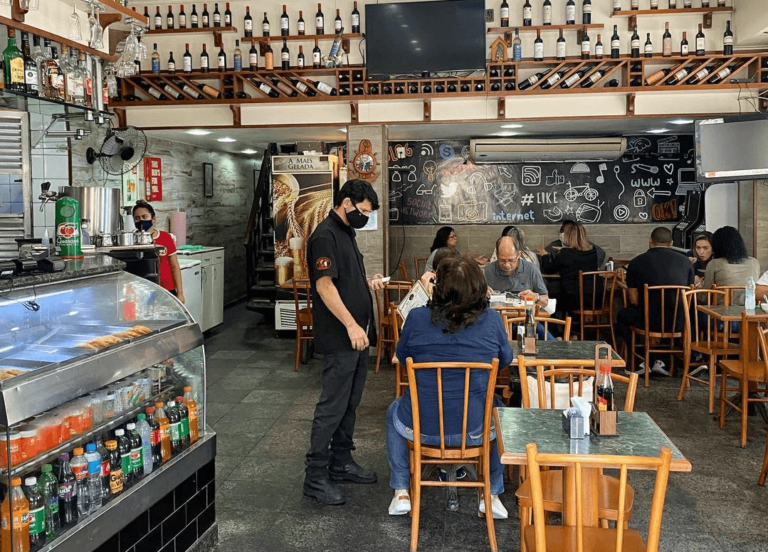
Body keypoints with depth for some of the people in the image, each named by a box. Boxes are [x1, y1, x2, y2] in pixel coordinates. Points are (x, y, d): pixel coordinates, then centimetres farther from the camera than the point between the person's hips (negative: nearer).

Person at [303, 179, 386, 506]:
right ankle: (315, 477, 2)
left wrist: (368, 282, 10)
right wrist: (351, 325, -25)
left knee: (349, 404, 16)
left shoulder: (346, 233, 17)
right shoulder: (325, 236, -13)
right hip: (340, 339, -10)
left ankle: (341, 463, 27)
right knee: (332, 406, -5)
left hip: (357, 336, 10)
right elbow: (324, 285, -22)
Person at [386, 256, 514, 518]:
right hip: (475, 430, 1)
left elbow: (402, 355, 8)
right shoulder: (492, 320, -9)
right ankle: (493, 494, 35)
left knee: (394, 411, 35)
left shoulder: (417, 317, -11)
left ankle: (401, 493, 33)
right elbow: (506, 359, 9)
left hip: (422, 427, 0)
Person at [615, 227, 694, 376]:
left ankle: (642, 361, 24)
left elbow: (634, 300, 0)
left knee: (623, 315, 29)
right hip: (679, 324, 2)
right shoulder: (686, 261, 5)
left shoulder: (636, 262, -2)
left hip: (649, 321, -2)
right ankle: (662, 360, 28)